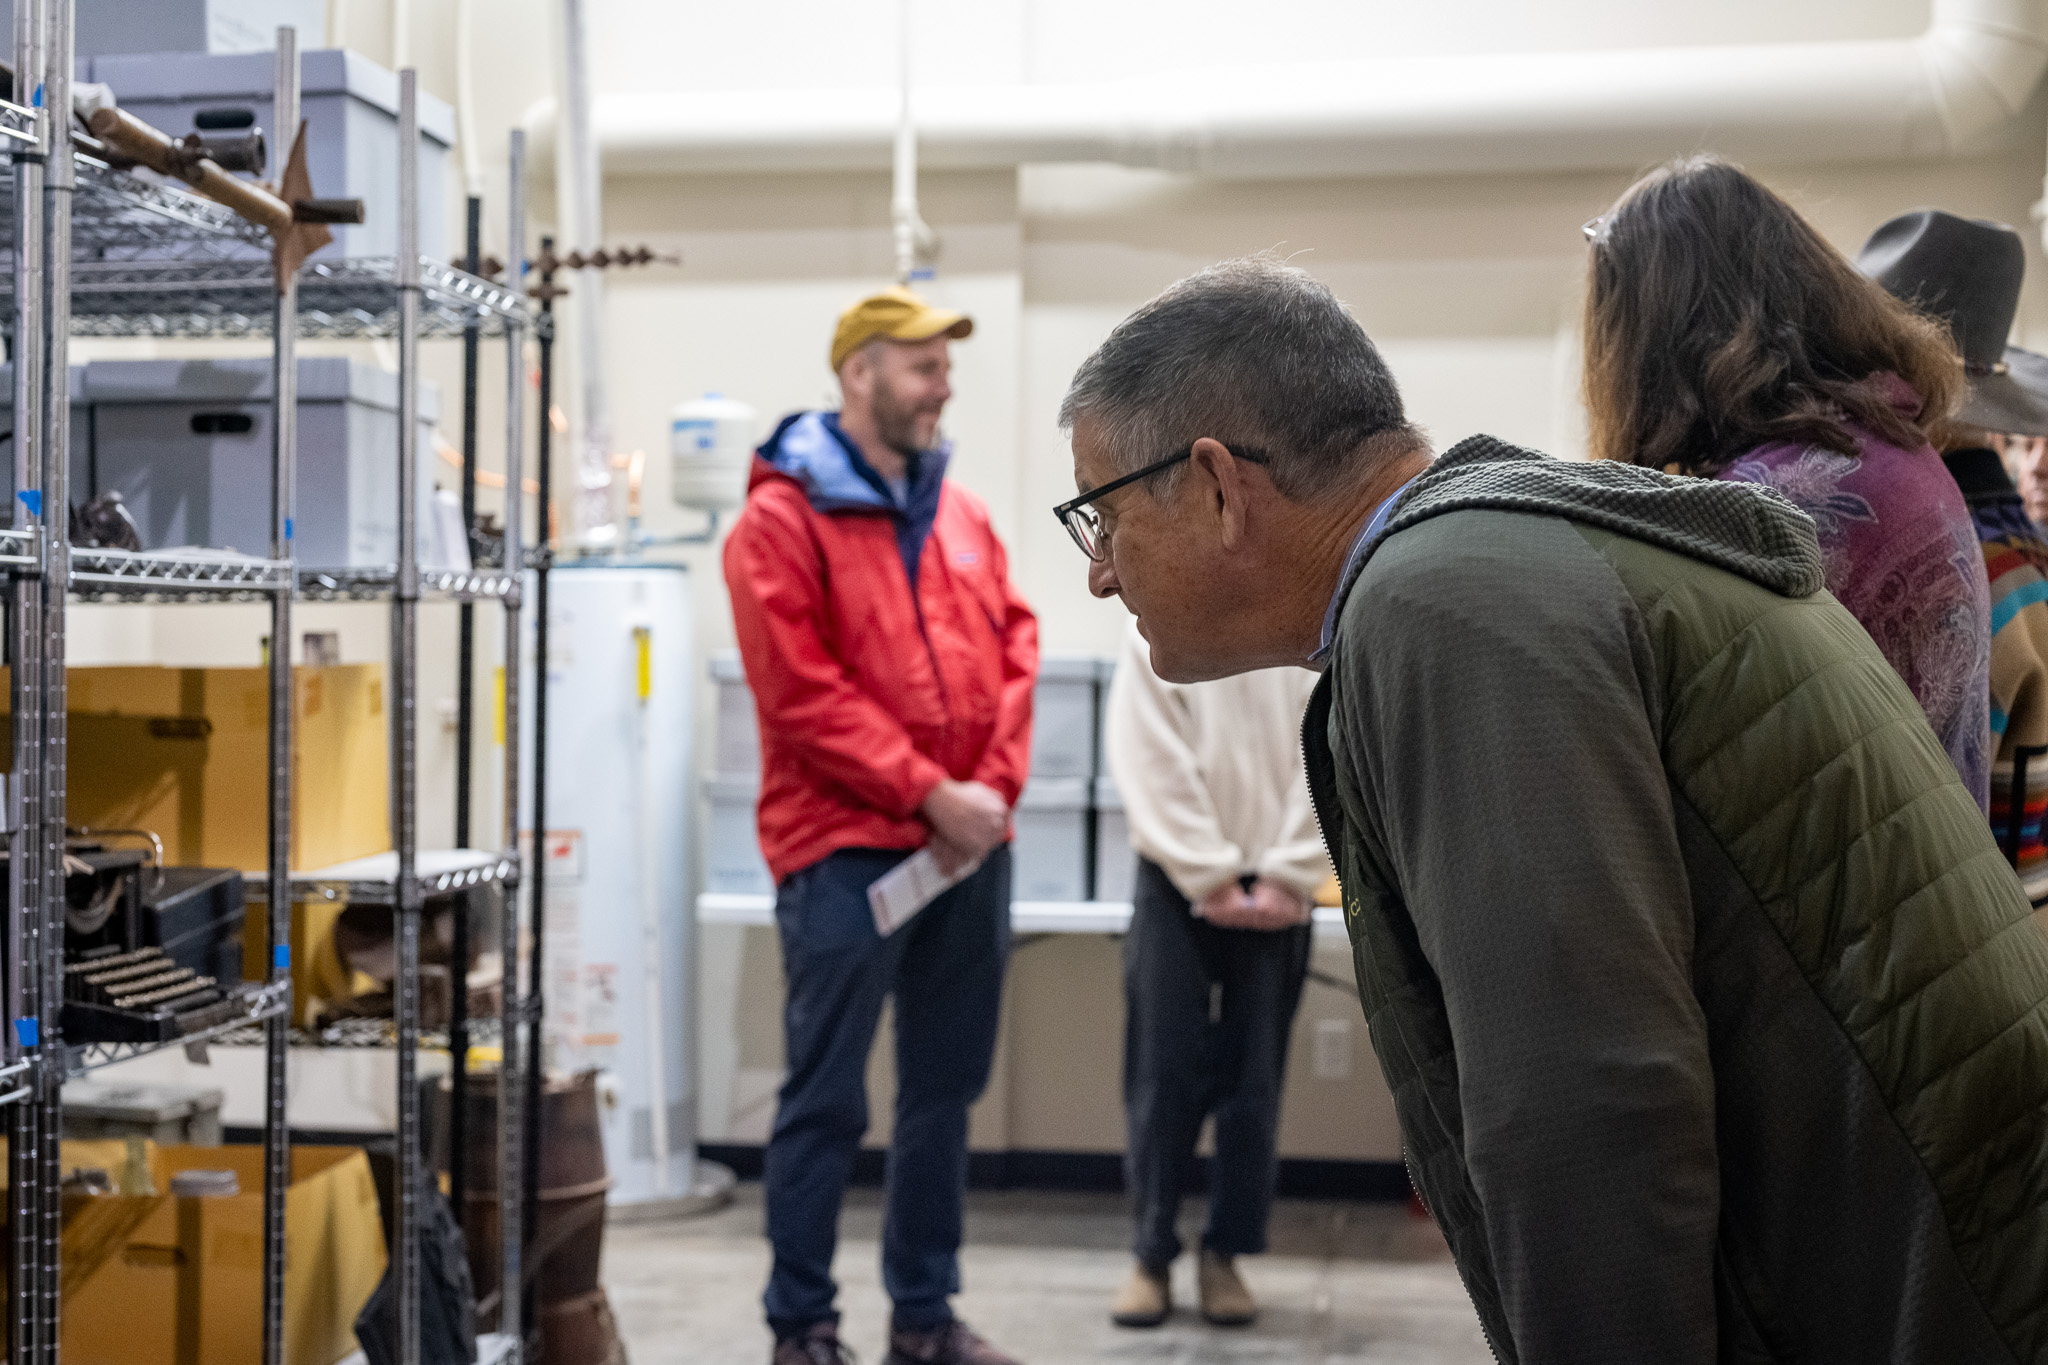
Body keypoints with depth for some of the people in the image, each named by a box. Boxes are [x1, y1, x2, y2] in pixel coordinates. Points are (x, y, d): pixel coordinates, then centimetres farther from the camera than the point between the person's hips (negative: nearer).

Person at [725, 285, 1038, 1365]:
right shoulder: (782, 522, -6)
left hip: (967, 849, 6)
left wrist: (993, 789, -4)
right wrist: (928, 793, -15)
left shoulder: (961, 515, 13)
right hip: (845, 850, -6)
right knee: (827, 1100, 0)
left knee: (945, 1090, 13)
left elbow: (1014, 650, 10)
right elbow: (802, 695, -13)